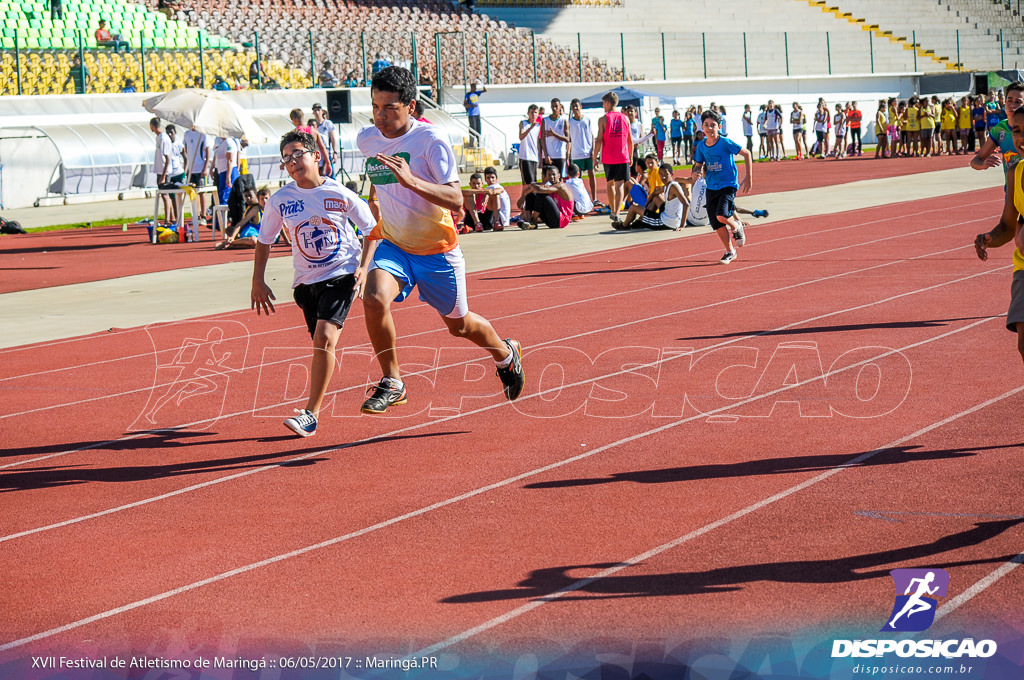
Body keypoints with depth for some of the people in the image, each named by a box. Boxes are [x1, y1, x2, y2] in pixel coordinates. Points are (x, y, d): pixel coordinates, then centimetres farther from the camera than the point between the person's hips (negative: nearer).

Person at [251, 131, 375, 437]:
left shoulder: (339, 194, -9)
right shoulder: (280, 200, -3)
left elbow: (372, 228, 3)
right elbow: (264, 241, 11)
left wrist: (363, 267, -7)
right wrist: (258, 282, 4)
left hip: (341, 274, -4)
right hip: (305, 280, 4)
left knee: (324, 336, -19)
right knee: (321, 342, 7)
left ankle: (311, 414, -18)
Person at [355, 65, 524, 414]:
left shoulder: (431, 139, -20)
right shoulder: (366, 140, -2)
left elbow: (455, 200, -28)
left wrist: (411, 180, -42)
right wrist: (369, 249, 23)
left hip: (438, 250, -3)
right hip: (393, 245, 4)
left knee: (458, 325, 14)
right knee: (374, 299, -26)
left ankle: (506, 354, 46)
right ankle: (391, 383, -10)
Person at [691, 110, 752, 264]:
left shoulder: (725, 143, -13)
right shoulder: (701, 146, 3)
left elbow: (746, 153, -5)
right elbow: (699, 165, 16)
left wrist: (749, 178, -7)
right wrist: (695, 172, -10)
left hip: (728, 185, -5)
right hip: (711, 187, 5)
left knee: (722, 216, -25)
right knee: (717, 224, 4)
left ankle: (736, 227, 10)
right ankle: (730, 252, 23)